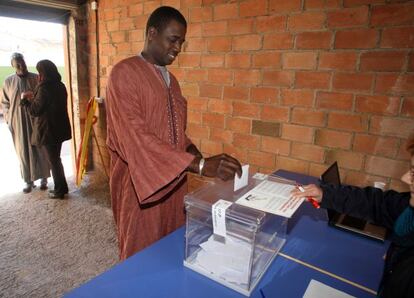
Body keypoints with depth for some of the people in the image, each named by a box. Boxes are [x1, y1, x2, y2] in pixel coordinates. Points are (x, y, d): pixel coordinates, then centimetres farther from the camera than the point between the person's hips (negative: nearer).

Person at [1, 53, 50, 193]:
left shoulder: (36, 78, -1)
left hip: (36, 119, -2)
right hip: (18, 122, 2)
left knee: (40, 148, 4)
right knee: (23, 151, 5)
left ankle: (44, 179, 16)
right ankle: (29, 181, 16)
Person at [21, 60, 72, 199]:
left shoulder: (44, 88, -19)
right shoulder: (60, 86, 6)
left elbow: (34, 110, -13)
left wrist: (24, 100, 4)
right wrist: (34, 98, 19)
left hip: (48, 130, -8)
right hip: (59, 128, 8)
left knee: (53, 161, 4)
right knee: (56, 159, 19)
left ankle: (59, 190, 15)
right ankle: (62, 187, 27)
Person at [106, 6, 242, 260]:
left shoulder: (170, 79, 12)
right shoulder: (125, 73, -13)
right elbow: (136, 138, -24)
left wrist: (202, 158, -2)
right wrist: (200, 165, -29)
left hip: (173, 183, 7)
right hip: (140, 185, -7)